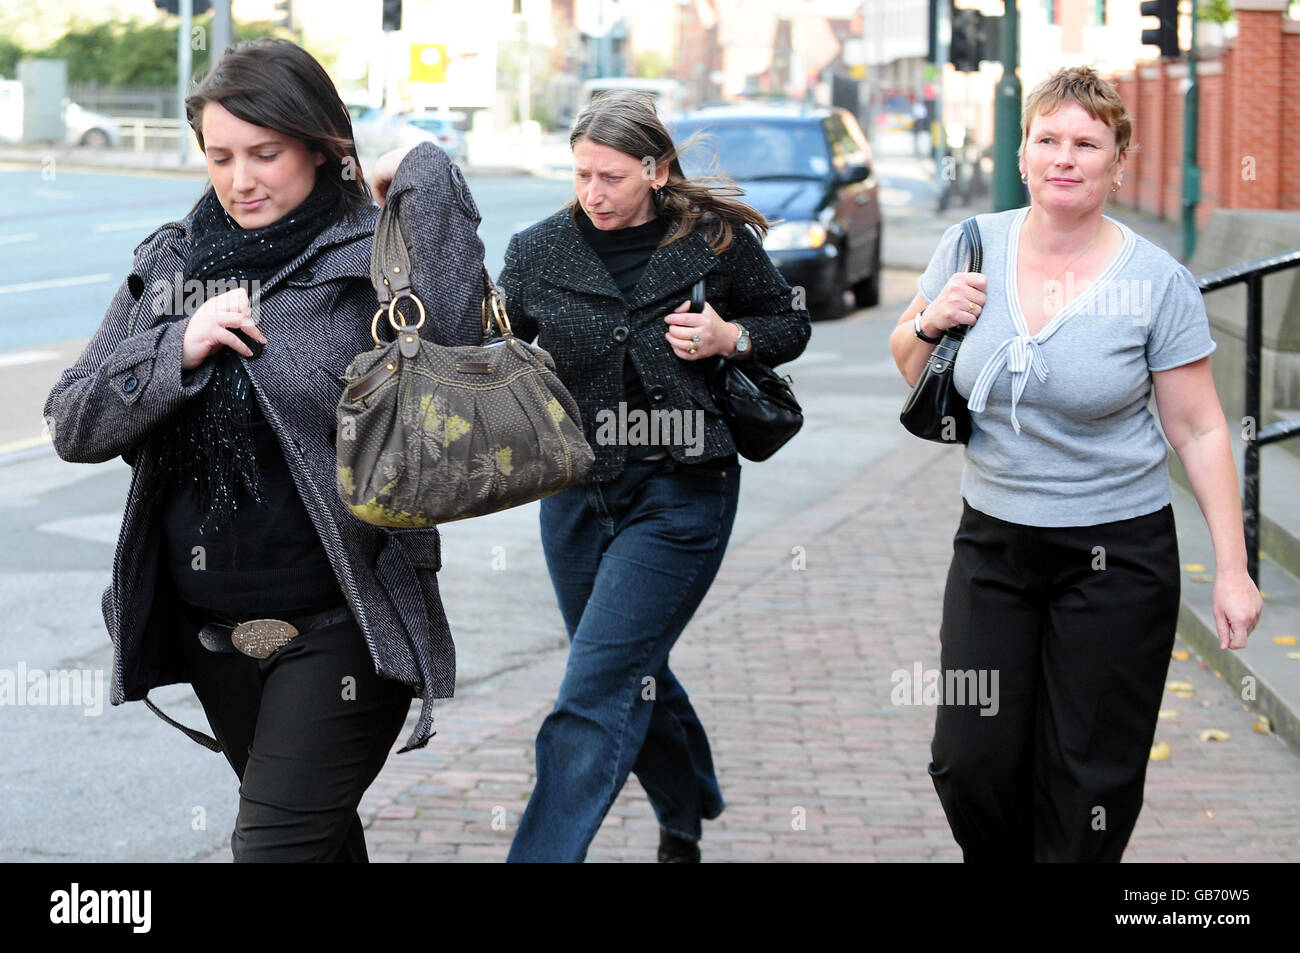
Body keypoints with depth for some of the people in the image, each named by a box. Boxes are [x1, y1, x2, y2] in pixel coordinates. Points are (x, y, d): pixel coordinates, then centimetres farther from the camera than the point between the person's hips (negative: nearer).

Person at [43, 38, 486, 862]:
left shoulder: (369, 257, -9)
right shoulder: (169, 264, 6)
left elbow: (456, 345, -31)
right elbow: (73, 428, 2)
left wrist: (427, 179, -25)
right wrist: (179, 349, -13)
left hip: (338, 632, -6)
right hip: (212, 632, 6)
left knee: (275, 845, -7)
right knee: (320, 831, 22)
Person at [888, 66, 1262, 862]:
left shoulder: (1158, 282, -9)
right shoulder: (974, 246, 0)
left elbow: (1199, 431, -5)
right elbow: (911, 369, 14)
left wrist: (1232, 570, -8)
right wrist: (930, 323, -9)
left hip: (1117, 556, -3)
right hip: (993, 540, 3)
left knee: (1091, 783, 2)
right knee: (970, 765, 1)